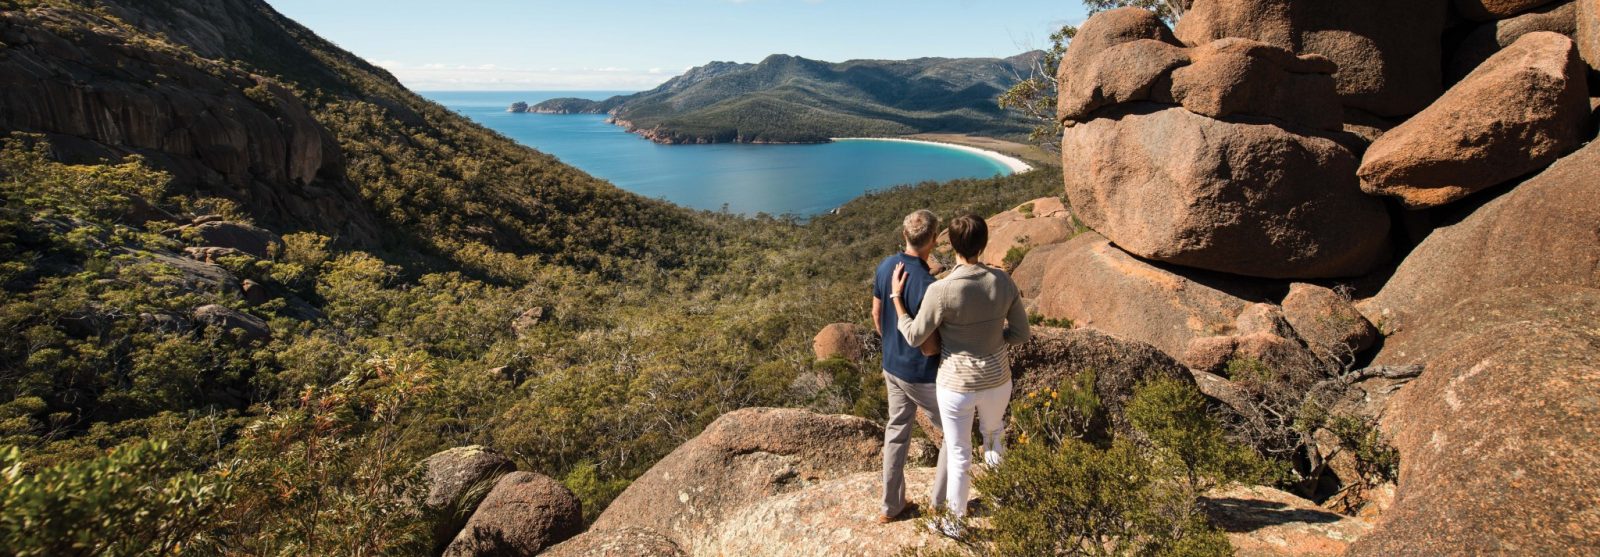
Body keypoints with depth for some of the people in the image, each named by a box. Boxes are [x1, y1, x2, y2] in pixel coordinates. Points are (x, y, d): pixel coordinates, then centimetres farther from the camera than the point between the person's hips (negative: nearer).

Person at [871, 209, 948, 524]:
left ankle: (892, 506, 32)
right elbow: (929, 343, -25)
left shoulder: (885, 267, -6)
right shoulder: (928, 285, -29)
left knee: (896, 431, 20)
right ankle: (939, 502, 26)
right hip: (923, 376, -7)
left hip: (892, 367, 7)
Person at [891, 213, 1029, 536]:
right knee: (994, 432, 34)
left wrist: (897, 296, -3)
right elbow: (1021, 334, -2)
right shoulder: (1004, 281, -11)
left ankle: (955, 522, 38)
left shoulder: (941, 291, -25)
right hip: (997, 379, 4)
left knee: (958, 455, 16)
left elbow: (914, 337, -13)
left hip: (956, 384, -4)